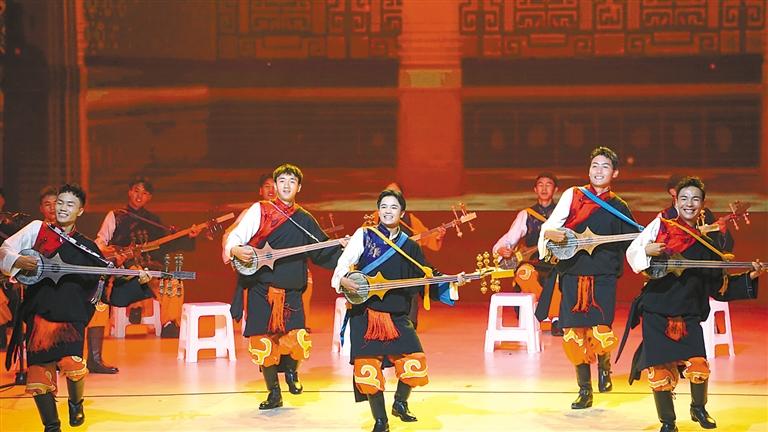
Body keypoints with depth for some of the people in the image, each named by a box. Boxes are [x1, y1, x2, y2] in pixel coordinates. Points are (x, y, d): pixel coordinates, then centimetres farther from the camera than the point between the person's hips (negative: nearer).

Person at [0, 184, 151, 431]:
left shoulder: (87, 248, 13)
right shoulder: (37, 229, 9)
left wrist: (138, 281, 0)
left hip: (71, 317, 0)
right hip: (38, 315, 1)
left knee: (72, 363, -23)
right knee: (38, 376, -1)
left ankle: (76, 403, 9)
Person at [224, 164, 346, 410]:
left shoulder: (305, 220, 12)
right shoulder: (260, 210, 2)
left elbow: (322, 252, 16)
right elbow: (235, 237, -4)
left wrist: (341, 249, -2)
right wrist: (236, 250, -25)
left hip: (291, 292, 2)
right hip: (260, 290, -2)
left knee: (297, 341, -11)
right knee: (263, 345, 0)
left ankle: (291, 371, 23)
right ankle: (273, 393, 21)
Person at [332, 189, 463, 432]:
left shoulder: (409, 247, 10)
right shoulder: (364, 236, 2)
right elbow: (343, 264, 1)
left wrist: (452, 282, -2)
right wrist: (342, 280, -19)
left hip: (398, 317, 3)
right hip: (365, 315, -2)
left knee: (414, 363, -8)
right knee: (368, 368, -5)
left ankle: (400, 403, 21)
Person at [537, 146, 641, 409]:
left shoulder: (619, 207, 9)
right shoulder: (572, 196, 7)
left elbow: (630, 244, 10)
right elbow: (548, 227, 4)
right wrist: (551, 233, -18)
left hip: (603, 278, -1)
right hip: (572, 274, 1)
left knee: (600, 334, -14)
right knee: (573, 335, 0)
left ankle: (604, 366, 21)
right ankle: (585, 391, 16)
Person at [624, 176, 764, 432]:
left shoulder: (709, 243, 10)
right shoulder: (661, 226, 4)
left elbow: (719, 288, 13)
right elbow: (632, 253, 6)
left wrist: (750, 277, 3)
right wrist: (647, 251, -14)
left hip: (689, 316, 1)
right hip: (656, 312, -1)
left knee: (698, 367, -15)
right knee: (660, 372, -2)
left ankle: (698, 408, 16)